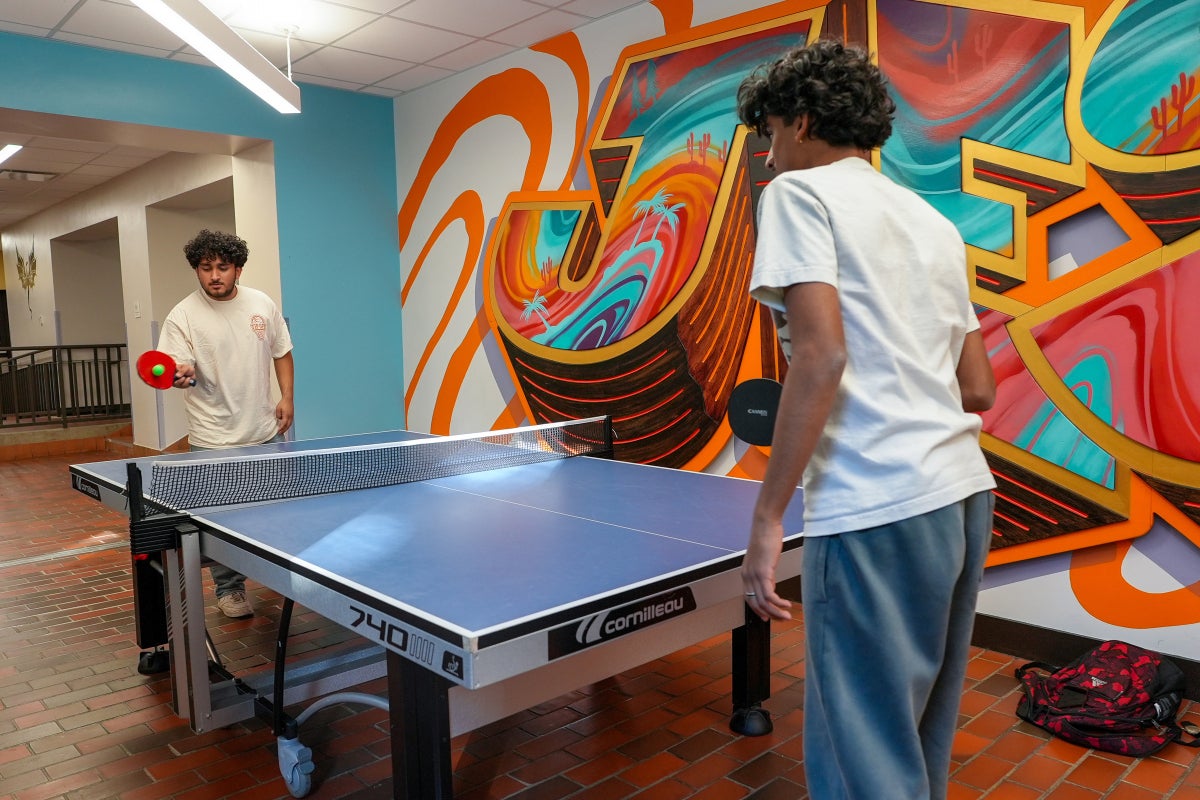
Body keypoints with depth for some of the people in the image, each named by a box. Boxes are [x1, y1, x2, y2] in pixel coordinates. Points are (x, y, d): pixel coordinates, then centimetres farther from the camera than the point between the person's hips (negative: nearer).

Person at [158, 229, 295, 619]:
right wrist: (183, 375, -39)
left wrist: (287, 396, 3)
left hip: (266, 431, 4)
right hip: (214, 440, -3)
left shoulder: (263, 304, 3)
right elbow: (180, 368, -16)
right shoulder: (182, 316, -9)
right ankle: (229, 589, 21)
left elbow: (282, 353, 12)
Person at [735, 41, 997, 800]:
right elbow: (979, 389, 16)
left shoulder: (800, 192, -2)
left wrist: (767, 517, -14)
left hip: (876, 512, -8)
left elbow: (821, 355, -16)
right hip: (966, 495, 9)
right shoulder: (934, 222, 19)